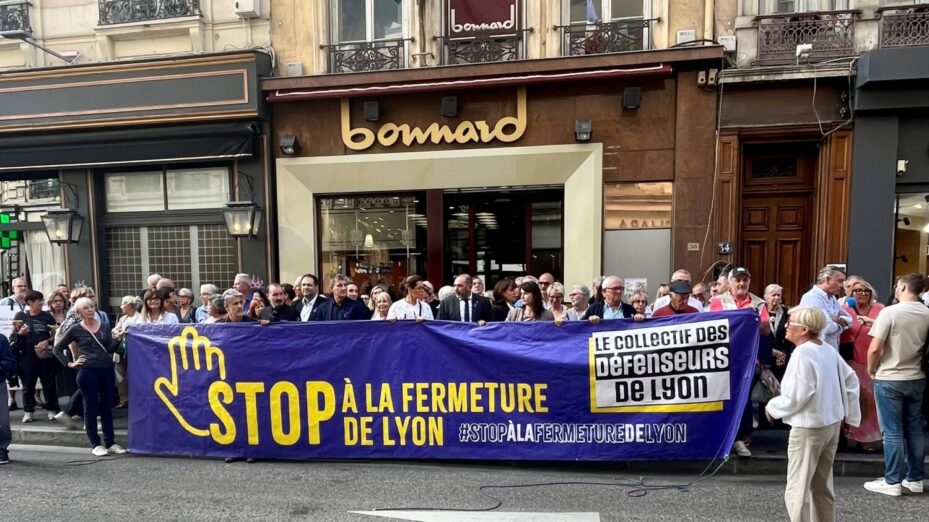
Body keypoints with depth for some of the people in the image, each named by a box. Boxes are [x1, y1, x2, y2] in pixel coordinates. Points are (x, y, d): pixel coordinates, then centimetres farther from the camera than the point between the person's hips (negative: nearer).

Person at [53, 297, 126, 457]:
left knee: (107, 406, 8)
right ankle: (96, 445, 11)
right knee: (91, 407, 4)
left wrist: (118, 339, -12)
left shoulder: (104, 327, 10)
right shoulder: (76, 330, 1)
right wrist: (69, 364, 0)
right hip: (88, 371, -3)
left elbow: (110, 350, 5)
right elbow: (57, 349, 9)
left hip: (107, 370, 3)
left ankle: (110, 443, 15)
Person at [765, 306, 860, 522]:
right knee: (822, 485, 21)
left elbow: (797, 396, -22)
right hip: (832, 423, 9)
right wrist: (851, 415, 17)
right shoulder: (828, 350, 6)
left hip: (809, 426, -9)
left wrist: (772, 406, -7)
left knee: (797, 488, -1)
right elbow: (851, 380, 12)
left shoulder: (802, 353, -19)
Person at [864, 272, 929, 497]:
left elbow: (875, 349, -17)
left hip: (890, 379, -5)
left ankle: (892, 482, 7)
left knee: (892, 432, 1)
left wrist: (871, 370, -2)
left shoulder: (890, 312, -16)